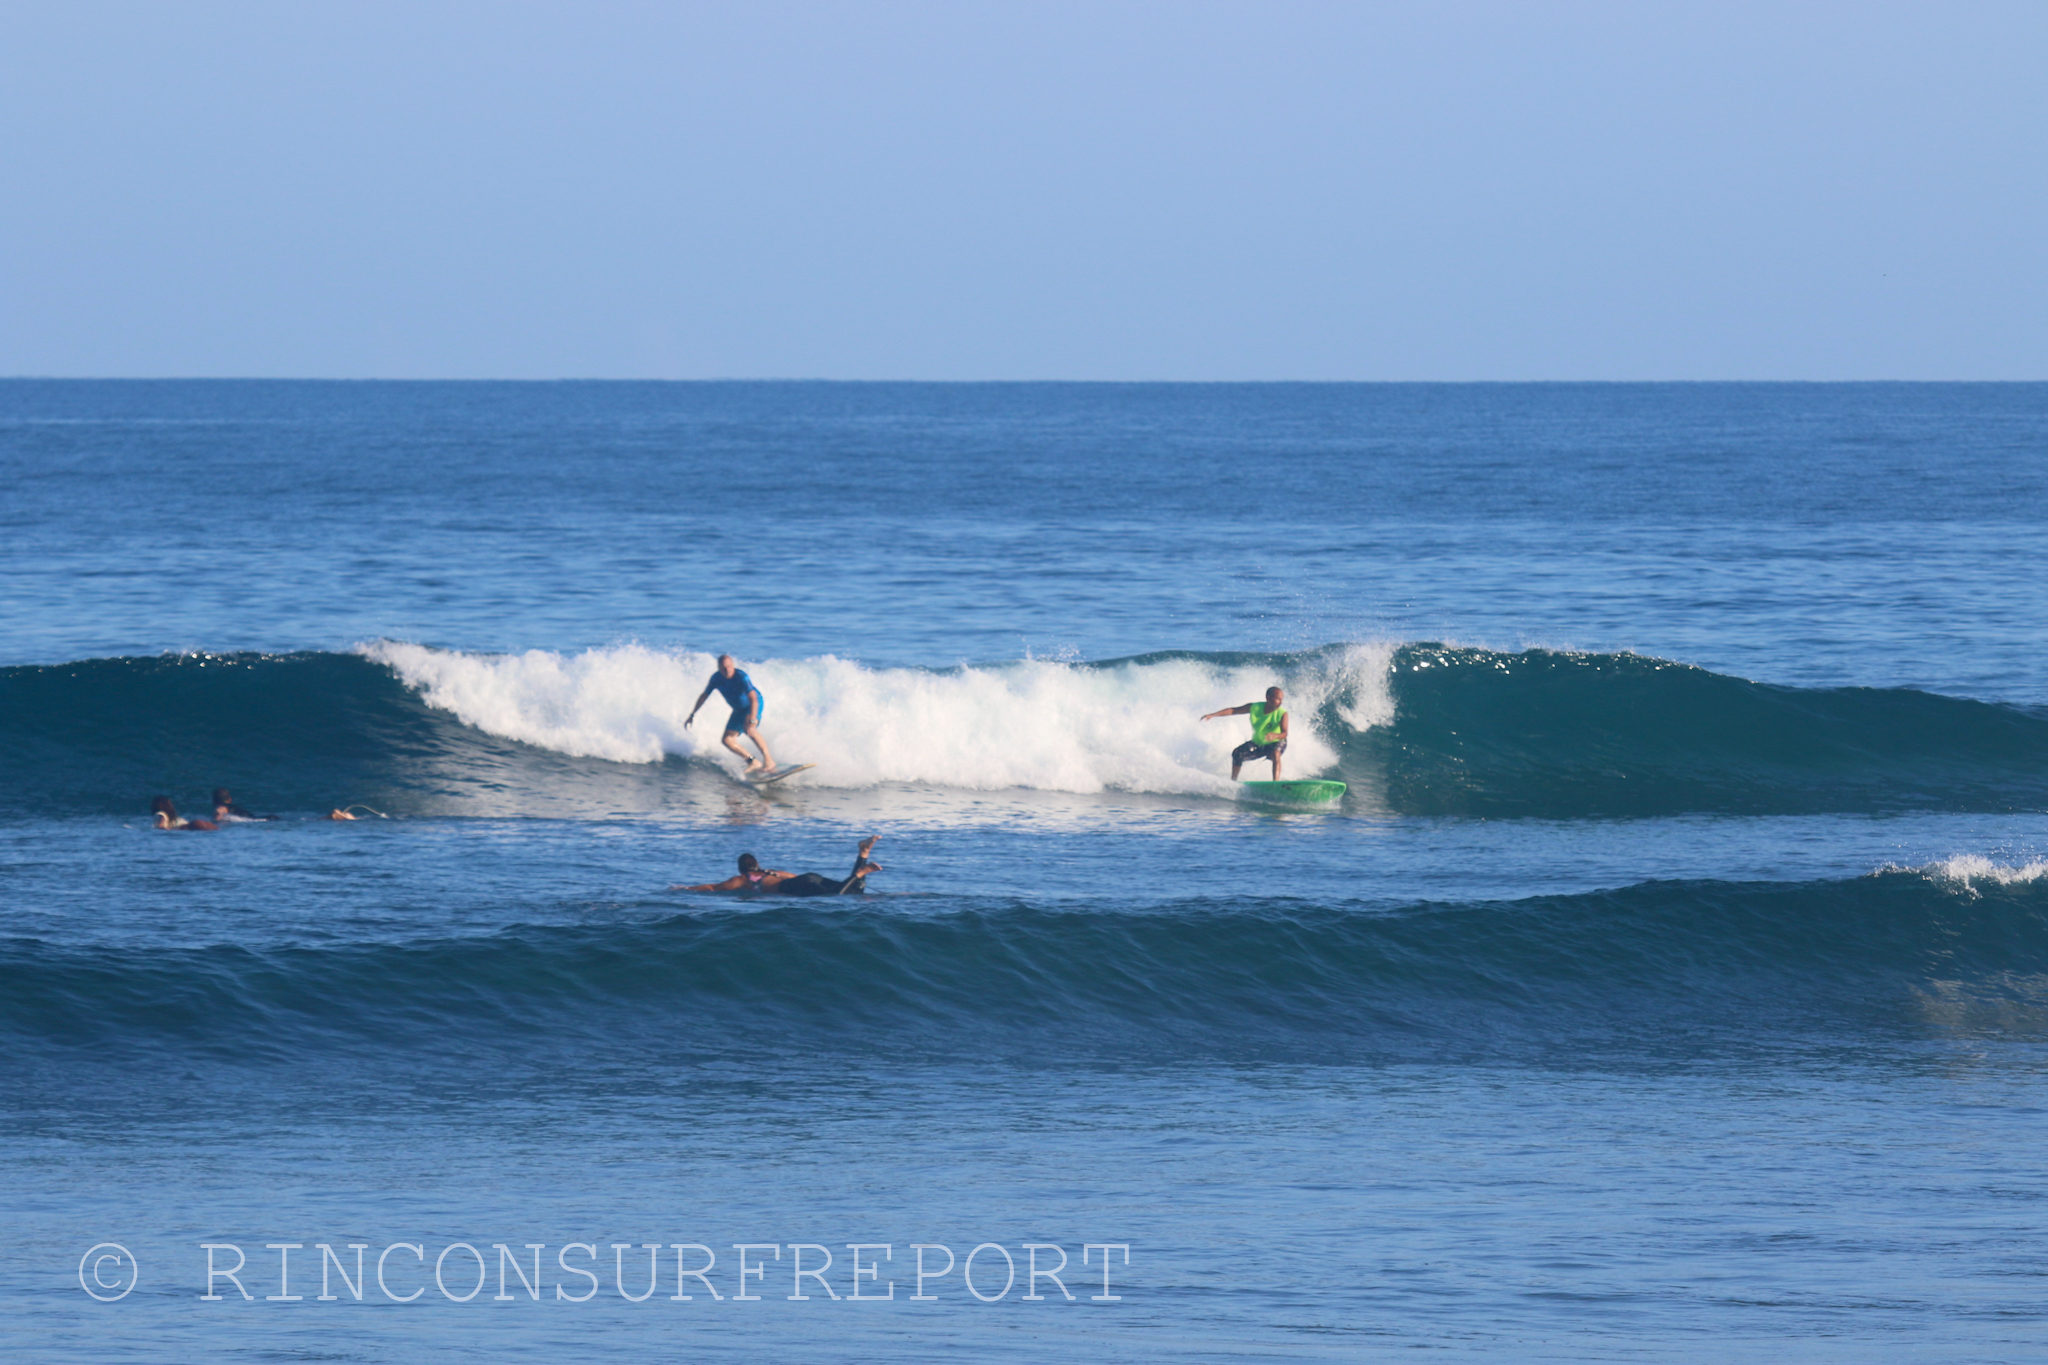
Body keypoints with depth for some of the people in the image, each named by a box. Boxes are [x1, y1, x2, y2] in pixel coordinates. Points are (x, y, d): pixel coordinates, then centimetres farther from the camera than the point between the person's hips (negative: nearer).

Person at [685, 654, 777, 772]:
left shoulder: (741, 677, -29)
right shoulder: (716, 678, -12)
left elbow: (753, 699, -38)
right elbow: (704, 696, 5)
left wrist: (752, 721, -50)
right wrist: (692, 715, 8)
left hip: (754, 705, -7)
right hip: (739, 709, 7)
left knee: (748, 729, -34)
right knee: (727, 740, -5)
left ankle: (768, 760, -28)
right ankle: (753, 762, 6)